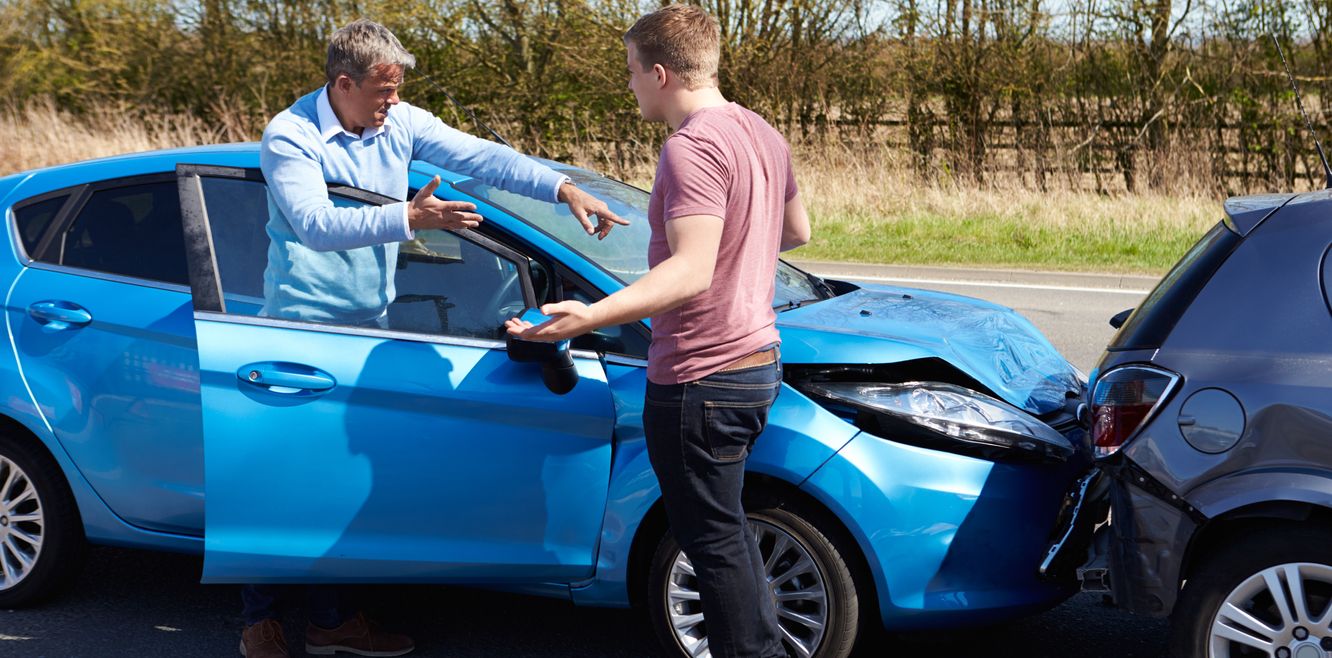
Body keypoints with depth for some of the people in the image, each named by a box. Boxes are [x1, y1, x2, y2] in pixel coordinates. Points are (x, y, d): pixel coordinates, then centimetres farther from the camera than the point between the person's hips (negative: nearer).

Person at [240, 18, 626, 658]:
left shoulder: (401, 124, 3)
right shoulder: (289, 136, -13)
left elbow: (481, 156, -3)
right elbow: (315, 223, -26)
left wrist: (564, 189, -14)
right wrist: (408, 218, -36)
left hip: (368, 325, 6)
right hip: (302, 324, -6)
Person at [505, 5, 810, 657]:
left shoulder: (692, 148, -22)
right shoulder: (760, 133, 9)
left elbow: (692, 271, -32)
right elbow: (796, 230, 23)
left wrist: (592, 316, -44)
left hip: (700, 378, -10)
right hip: (755, 360, 10)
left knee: (713, 541, 1)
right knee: (726, 530, 23)